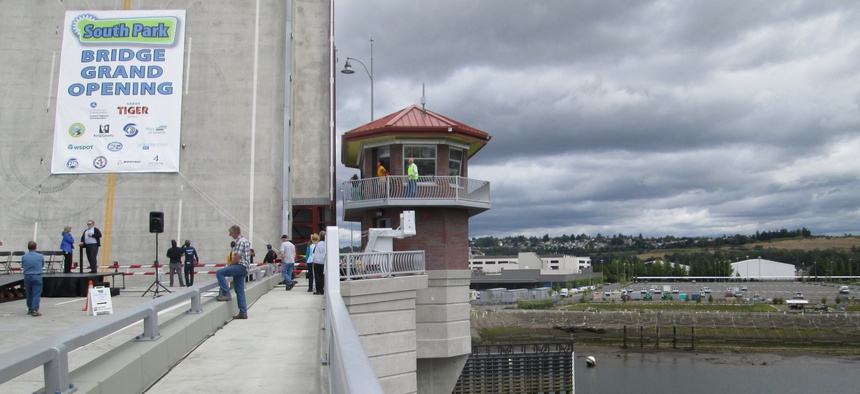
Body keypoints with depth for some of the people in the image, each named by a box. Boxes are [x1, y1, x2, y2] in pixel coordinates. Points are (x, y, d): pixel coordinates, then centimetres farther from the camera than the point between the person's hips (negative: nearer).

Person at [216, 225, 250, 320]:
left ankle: (226, 294, -15)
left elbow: (237, 258, -18)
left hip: (240, 266, -10)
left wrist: (229, 264, -3)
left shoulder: (240, 241, -12)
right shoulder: (244, 241, 20)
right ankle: (243, 313, 9)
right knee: (240, 291, 9)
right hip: (243, 269, 10)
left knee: (219, 273, -15)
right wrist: (230, 263, 16)